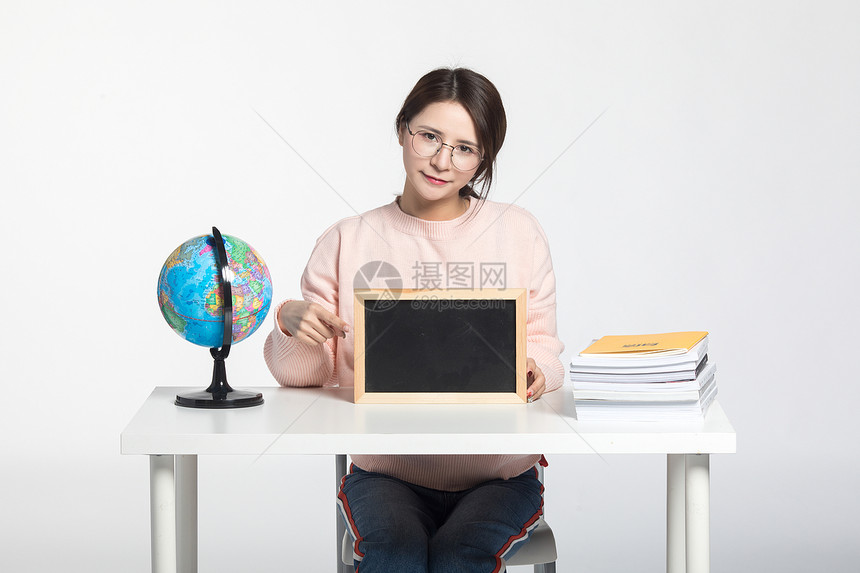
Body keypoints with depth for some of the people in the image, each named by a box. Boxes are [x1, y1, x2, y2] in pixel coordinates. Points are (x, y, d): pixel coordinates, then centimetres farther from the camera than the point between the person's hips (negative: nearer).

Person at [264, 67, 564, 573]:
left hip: (497, 472, 0)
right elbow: (302, 375, 8)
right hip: (385, 470, 0)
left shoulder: (517, 233, 8)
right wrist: (291, 323, -14)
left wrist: (535, 371, -16)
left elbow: (543, 347, 8)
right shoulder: (348, 242, 8)